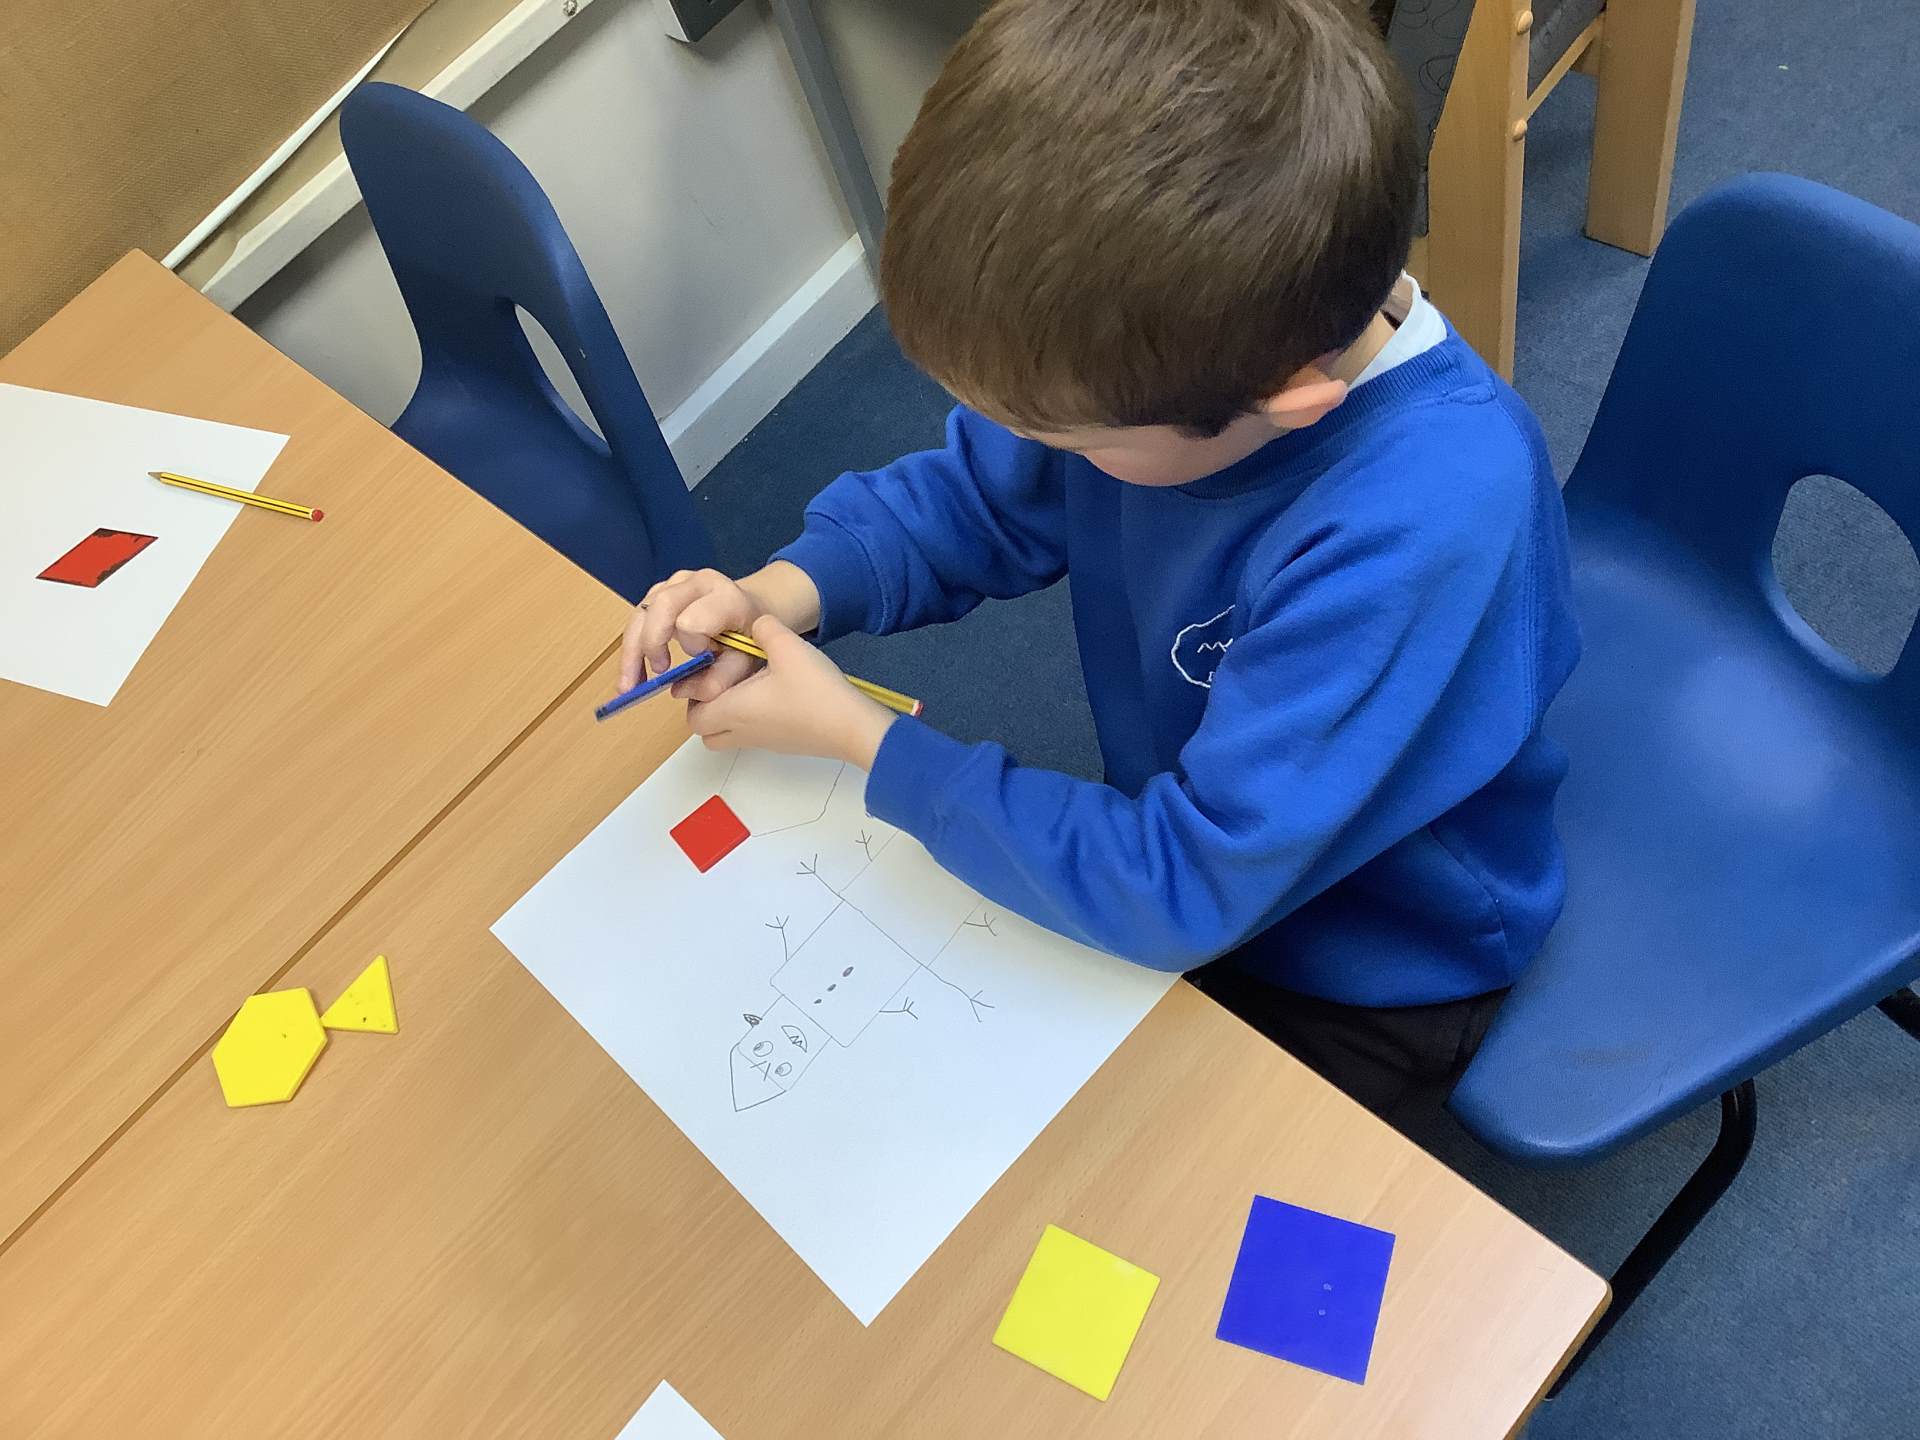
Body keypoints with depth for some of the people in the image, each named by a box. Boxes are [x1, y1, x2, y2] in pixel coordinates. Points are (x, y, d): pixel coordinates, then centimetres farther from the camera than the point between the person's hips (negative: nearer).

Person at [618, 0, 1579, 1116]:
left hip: (1369, 970, -5)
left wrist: (860, 740, -24)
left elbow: (1181, 893, -33)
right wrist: (783, 592, -18)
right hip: (1204, 834, 5)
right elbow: (973, 499, -1)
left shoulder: (1425, 526, -40)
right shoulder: (1186, 334, -20)